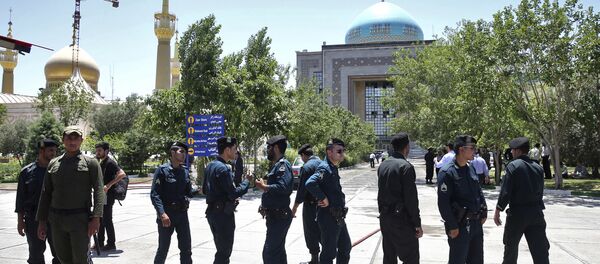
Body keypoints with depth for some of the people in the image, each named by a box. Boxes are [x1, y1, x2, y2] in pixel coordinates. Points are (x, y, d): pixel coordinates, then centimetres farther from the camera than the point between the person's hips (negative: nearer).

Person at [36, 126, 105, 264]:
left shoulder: (91, 163, -1)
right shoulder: (53, 164, 11)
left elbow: (99, 191, -9)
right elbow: (45, 194, 12)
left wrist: (96, 218, -19)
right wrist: (41, 221, 8)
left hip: (80, 219, -4)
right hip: (57, 220, 4)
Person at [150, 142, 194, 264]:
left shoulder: (185, 171, 8)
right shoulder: (162, 170, -9)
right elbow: (154, 194, -15)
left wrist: (186, 199, 0)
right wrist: (162, 213, -23)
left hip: (182, 214, 5)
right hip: (166, 215, -5)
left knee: (186, 249, 7)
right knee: (163, 249, 7)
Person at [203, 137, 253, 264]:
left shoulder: (210, 166, 10)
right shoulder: (223, 168, -20)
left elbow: (205, 189, 18)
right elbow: (234, 193, -23)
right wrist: (246, 181, -8)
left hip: (212, 211, 10)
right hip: (223, 214, -10)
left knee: (221, 249, 19)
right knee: (224, 252, -2)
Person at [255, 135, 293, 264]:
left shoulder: (283, 164, -16)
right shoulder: (276, 165, 16)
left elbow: (284, 187, -30)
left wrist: (263, 186, -19)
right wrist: (264, 204, 7)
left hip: (279, 216, -11)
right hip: (275, 215, 11)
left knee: (269, 253, -10)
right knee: (278, 250, 20)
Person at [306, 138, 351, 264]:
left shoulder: (333, 168, 11)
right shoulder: (324, 168, -19)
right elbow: (310, 183, -36)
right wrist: (323, 199, -26)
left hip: (338, 217, 10)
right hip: (328, 217, -10)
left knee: (346, 247, 20)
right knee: (329, 252, 1)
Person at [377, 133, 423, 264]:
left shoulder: (382, 166, 8)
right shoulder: (406, 166, -15)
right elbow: (411, 198, -17)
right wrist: (417, 224, -11)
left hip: (384, 217, 8)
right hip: (402, 219, -8)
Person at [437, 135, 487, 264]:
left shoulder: (471, 169, 9)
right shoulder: (447, 172, -16)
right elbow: (443, 201, -18)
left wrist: (483, 213, 12)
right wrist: (452, 226, -17)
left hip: (476, 223, 8)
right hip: (460, 225, -8)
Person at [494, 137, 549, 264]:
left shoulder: (513, 166, -10)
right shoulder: (538, 167, 5)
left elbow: (505, 191, -13)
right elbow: (540, 191, 9)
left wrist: (498, 210, -6)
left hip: (517, 212, -4)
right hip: (536, 212, 4)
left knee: (511, 245, 16)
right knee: (540, 249, 4)